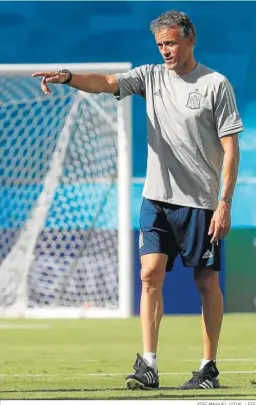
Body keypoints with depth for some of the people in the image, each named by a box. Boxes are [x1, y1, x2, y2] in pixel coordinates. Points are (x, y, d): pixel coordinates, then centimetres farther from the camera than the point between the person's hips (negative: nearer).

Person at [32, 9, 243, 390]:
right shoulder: (151, 76, 8)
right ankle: (148, 366, -10)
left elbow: (231, 148, -5)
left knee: (207, 281, 2)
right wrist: (68, 77, -28)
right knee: (150, 274, -8)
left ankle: (209, 368, 10)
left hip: (200, 201, -3)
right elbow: (105, 83, -7)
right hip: (157, 198, 3)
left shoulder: (216, 85, -3)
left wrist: (225, 203, -11)